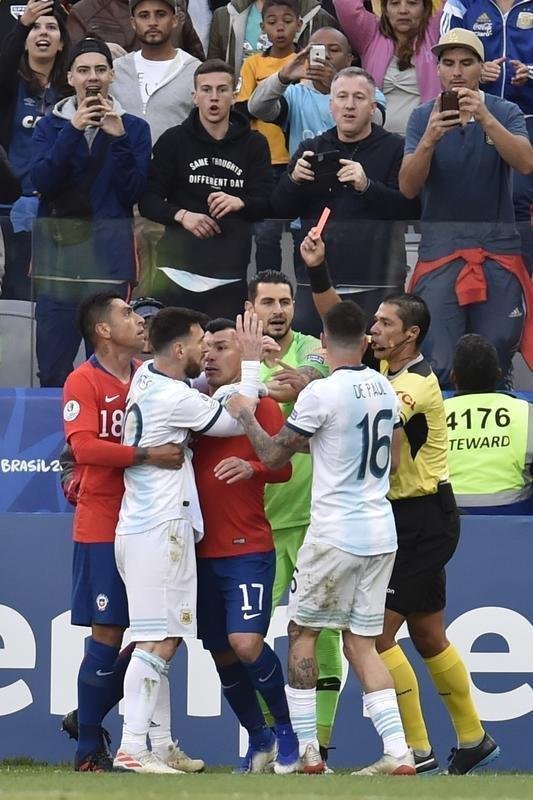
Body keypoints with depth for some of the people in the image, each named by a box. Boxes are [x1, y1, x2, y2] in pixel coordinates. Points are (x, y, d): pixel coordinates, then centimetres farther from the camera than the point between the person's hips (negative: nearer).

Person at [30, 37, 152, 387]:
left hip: (109, 256, -1)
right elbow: (42, 181, -6)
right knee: (53, 369, -1)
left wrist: (119, 139, -13)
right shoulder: (50, 126, 10)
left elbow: (133, 192, -2)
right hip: (58, 250, 1)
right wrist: (73, 131, -15)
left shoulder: (134, 128, 7)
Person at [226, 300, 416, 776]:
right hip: (382, 534, 6)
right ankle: (397, 753, -2)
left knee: (302, 631, 9)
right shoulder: (385, 389, 7)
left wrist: (246, 415, 11)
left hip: (336, 535, -6)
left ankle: (306, 751, 8)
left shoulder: (322, 393, -14)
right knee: (362, 643, 9)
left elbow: (274, 455, -6)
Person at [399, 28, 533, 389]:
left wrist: (485, 118, -29)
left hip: (497, 249, 0)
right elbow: (408, 187, -7)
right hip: (440, 247, 0)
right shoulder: (424, 116, 3)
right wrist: (429, 139, -26)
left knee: (495, 365, -1)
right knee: (438, 365, -8)